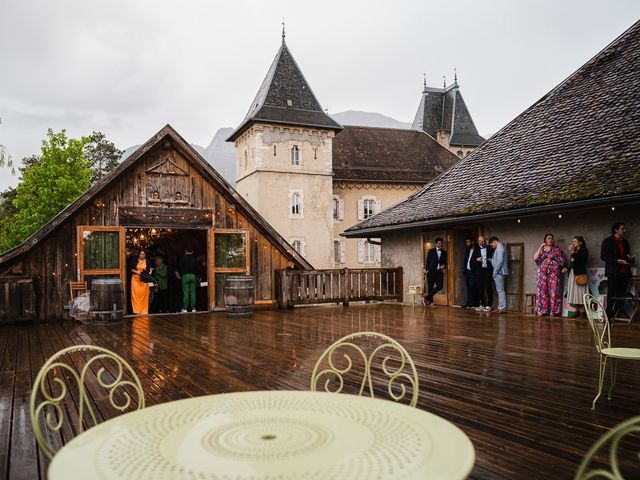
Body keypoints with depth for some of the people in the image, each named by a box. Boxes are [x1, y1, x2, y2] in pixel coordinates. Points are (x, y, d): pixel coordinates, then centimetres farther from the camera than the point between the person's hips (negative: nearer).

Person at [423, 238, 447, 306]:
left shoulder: (444, 253, 14)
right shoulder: (431, 251, 5)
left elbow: (445, 262, 19)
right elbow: (428, 261, 2)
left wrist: (444, 266, -4)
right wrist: (427, 270, -7)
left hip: (439, 272, 3)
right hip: (431, 271, -3)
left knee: (440, 286, -11)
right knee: (430, 287, -1)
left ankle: (427, 298, -6)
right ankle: (430, 301, 6)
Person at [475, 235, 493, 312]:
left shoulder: (490, 249, 5)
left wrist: (491, 260, -12)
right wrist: (476, 259, -11)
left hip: (488, 270, -2)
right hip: (479, 271, 2)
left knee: (489, 288, -2)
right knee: (480, 288, 4)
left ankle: (488, 305, 2)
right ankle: (482, 305, 13)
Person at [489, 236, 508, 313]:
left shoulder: (500, 248, -13)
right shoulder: (499, 248, 18)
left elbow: (500, 261, -20)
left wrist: (495, 272, -17)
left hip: (499, 272, -11)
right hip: (498, 272, 11)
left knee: (500, 290, -8)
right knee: (499, 290, 12)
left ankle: (503, 308, -6)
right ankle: (500, 307, 17)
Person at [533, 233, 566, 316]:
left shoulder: (557, 249, 9)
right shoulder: (541, 249, 12)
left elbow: (562, 261, 7)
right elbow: (535, 258, -3)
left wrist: (552, 263, -7)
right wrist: (540, 247, -4)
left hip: (554, 272, -1)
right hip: (543, 272, 1)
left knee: (553, 290, -6)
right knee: (542, 290, -4)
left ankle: (553, 311, -3)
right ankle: (541, 310, -2)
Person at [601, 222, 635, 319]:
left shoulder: (625, 242, 17)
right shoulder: (607, 241, -2)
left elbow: (627, 255, 25)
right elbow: (603, 256, -8)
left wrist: (631, 258, 2)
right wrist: (617, 260, -19)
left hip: (624, 272, 6)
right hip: (613, 272, -6)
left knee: (622, 295, 4)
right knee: (612, 295, -2)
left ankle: (615, 315, 12)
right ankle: (608, 316, 5)